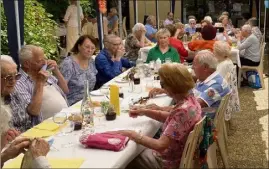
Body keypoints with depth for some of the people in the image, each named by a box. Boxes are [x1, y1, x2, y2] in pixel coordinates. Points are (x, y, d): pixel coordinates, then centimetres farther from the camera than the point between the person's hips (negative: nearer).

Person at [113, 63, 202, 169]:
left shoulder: (183, 110, -33)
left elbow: (161, 145, -32)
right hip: (175, 154, 8)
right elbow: (170, 117, 12)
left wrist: (133, 135, -22)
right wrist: (144, 112, 1)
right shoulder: (189, 99, -6)